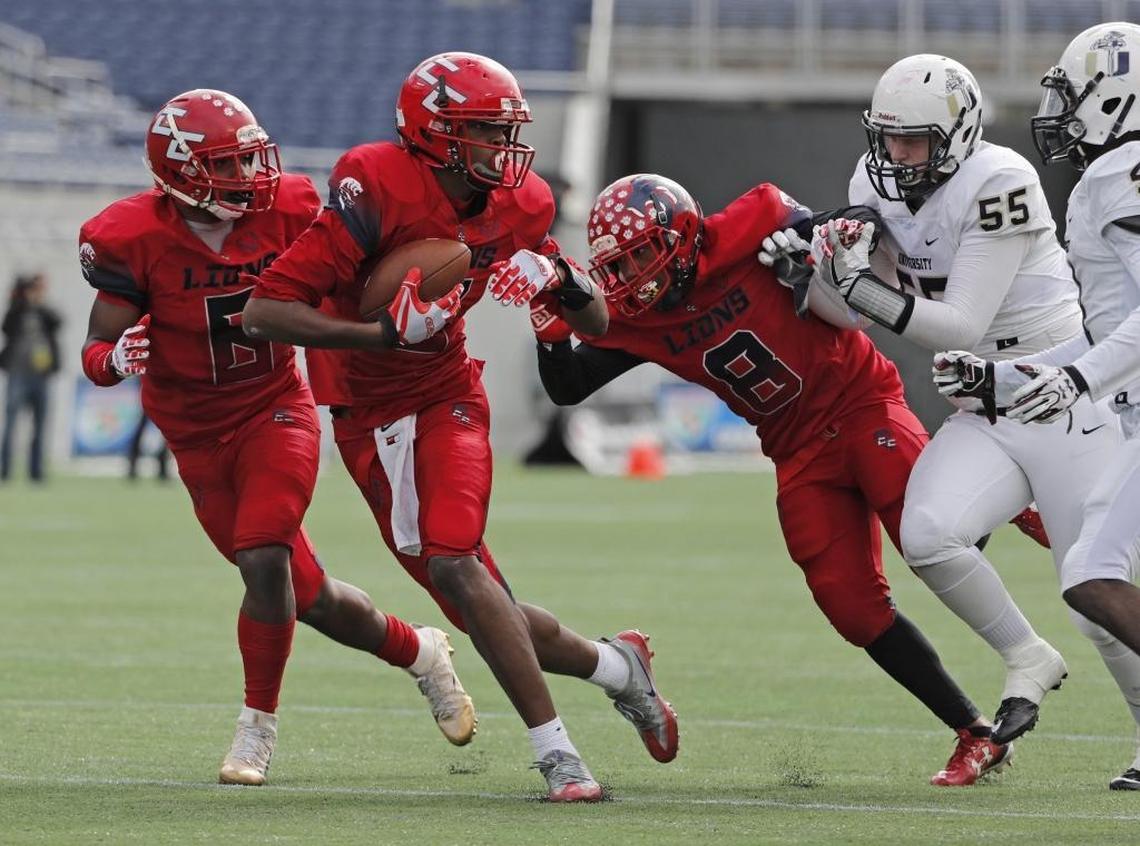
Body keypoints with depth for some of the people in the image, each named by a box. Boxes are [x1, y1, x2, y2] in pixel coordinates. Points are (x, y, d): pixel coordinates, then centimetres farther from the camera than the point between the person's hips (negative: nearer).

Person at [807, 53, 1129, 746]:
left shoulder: (997, 183, -20)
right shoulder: (877, 185, 2)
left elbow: (960, 327, -22)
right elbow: (852, 316, 5)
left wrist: (864, 289, -29)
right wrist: (804, 268, -13)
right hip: (986, 417, 6)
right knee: (929, 533, -22)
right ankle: (1029, 662, 1)